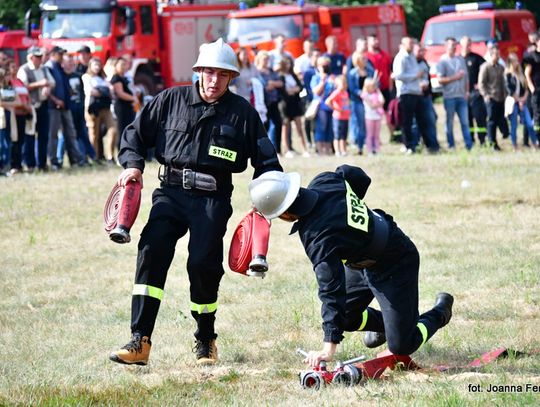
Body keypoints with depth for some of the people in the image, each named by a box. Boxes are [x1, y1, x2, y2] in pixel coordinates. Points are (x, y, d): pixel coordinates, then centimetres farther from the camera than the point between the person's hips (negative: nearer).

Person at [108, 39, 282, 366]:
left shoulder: (243, 112, 7)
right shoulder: (171, 100, 8)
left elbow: (266, 160, 13)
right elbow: (135, 133, 15)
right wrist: (133, 164, -3)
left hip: (214, 197, -1)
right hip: (171, 191, 1)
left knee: (203, 263, -12)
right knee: (152, 251, -18)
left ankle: (206, 342, 12)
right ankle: (140, 342, -22)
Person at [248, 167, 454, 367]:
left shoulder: (317, 237, -38)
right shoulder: (324, 181, -17)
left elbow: (331, 289, -39)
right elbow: (359, 177, 3)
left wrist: (329, 347, -40)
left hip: (396, 266, -9)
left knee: (401, 347, -1)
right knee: (345, 316, 15)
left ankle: (440, 311, 24)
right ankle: (384, 323, 42)